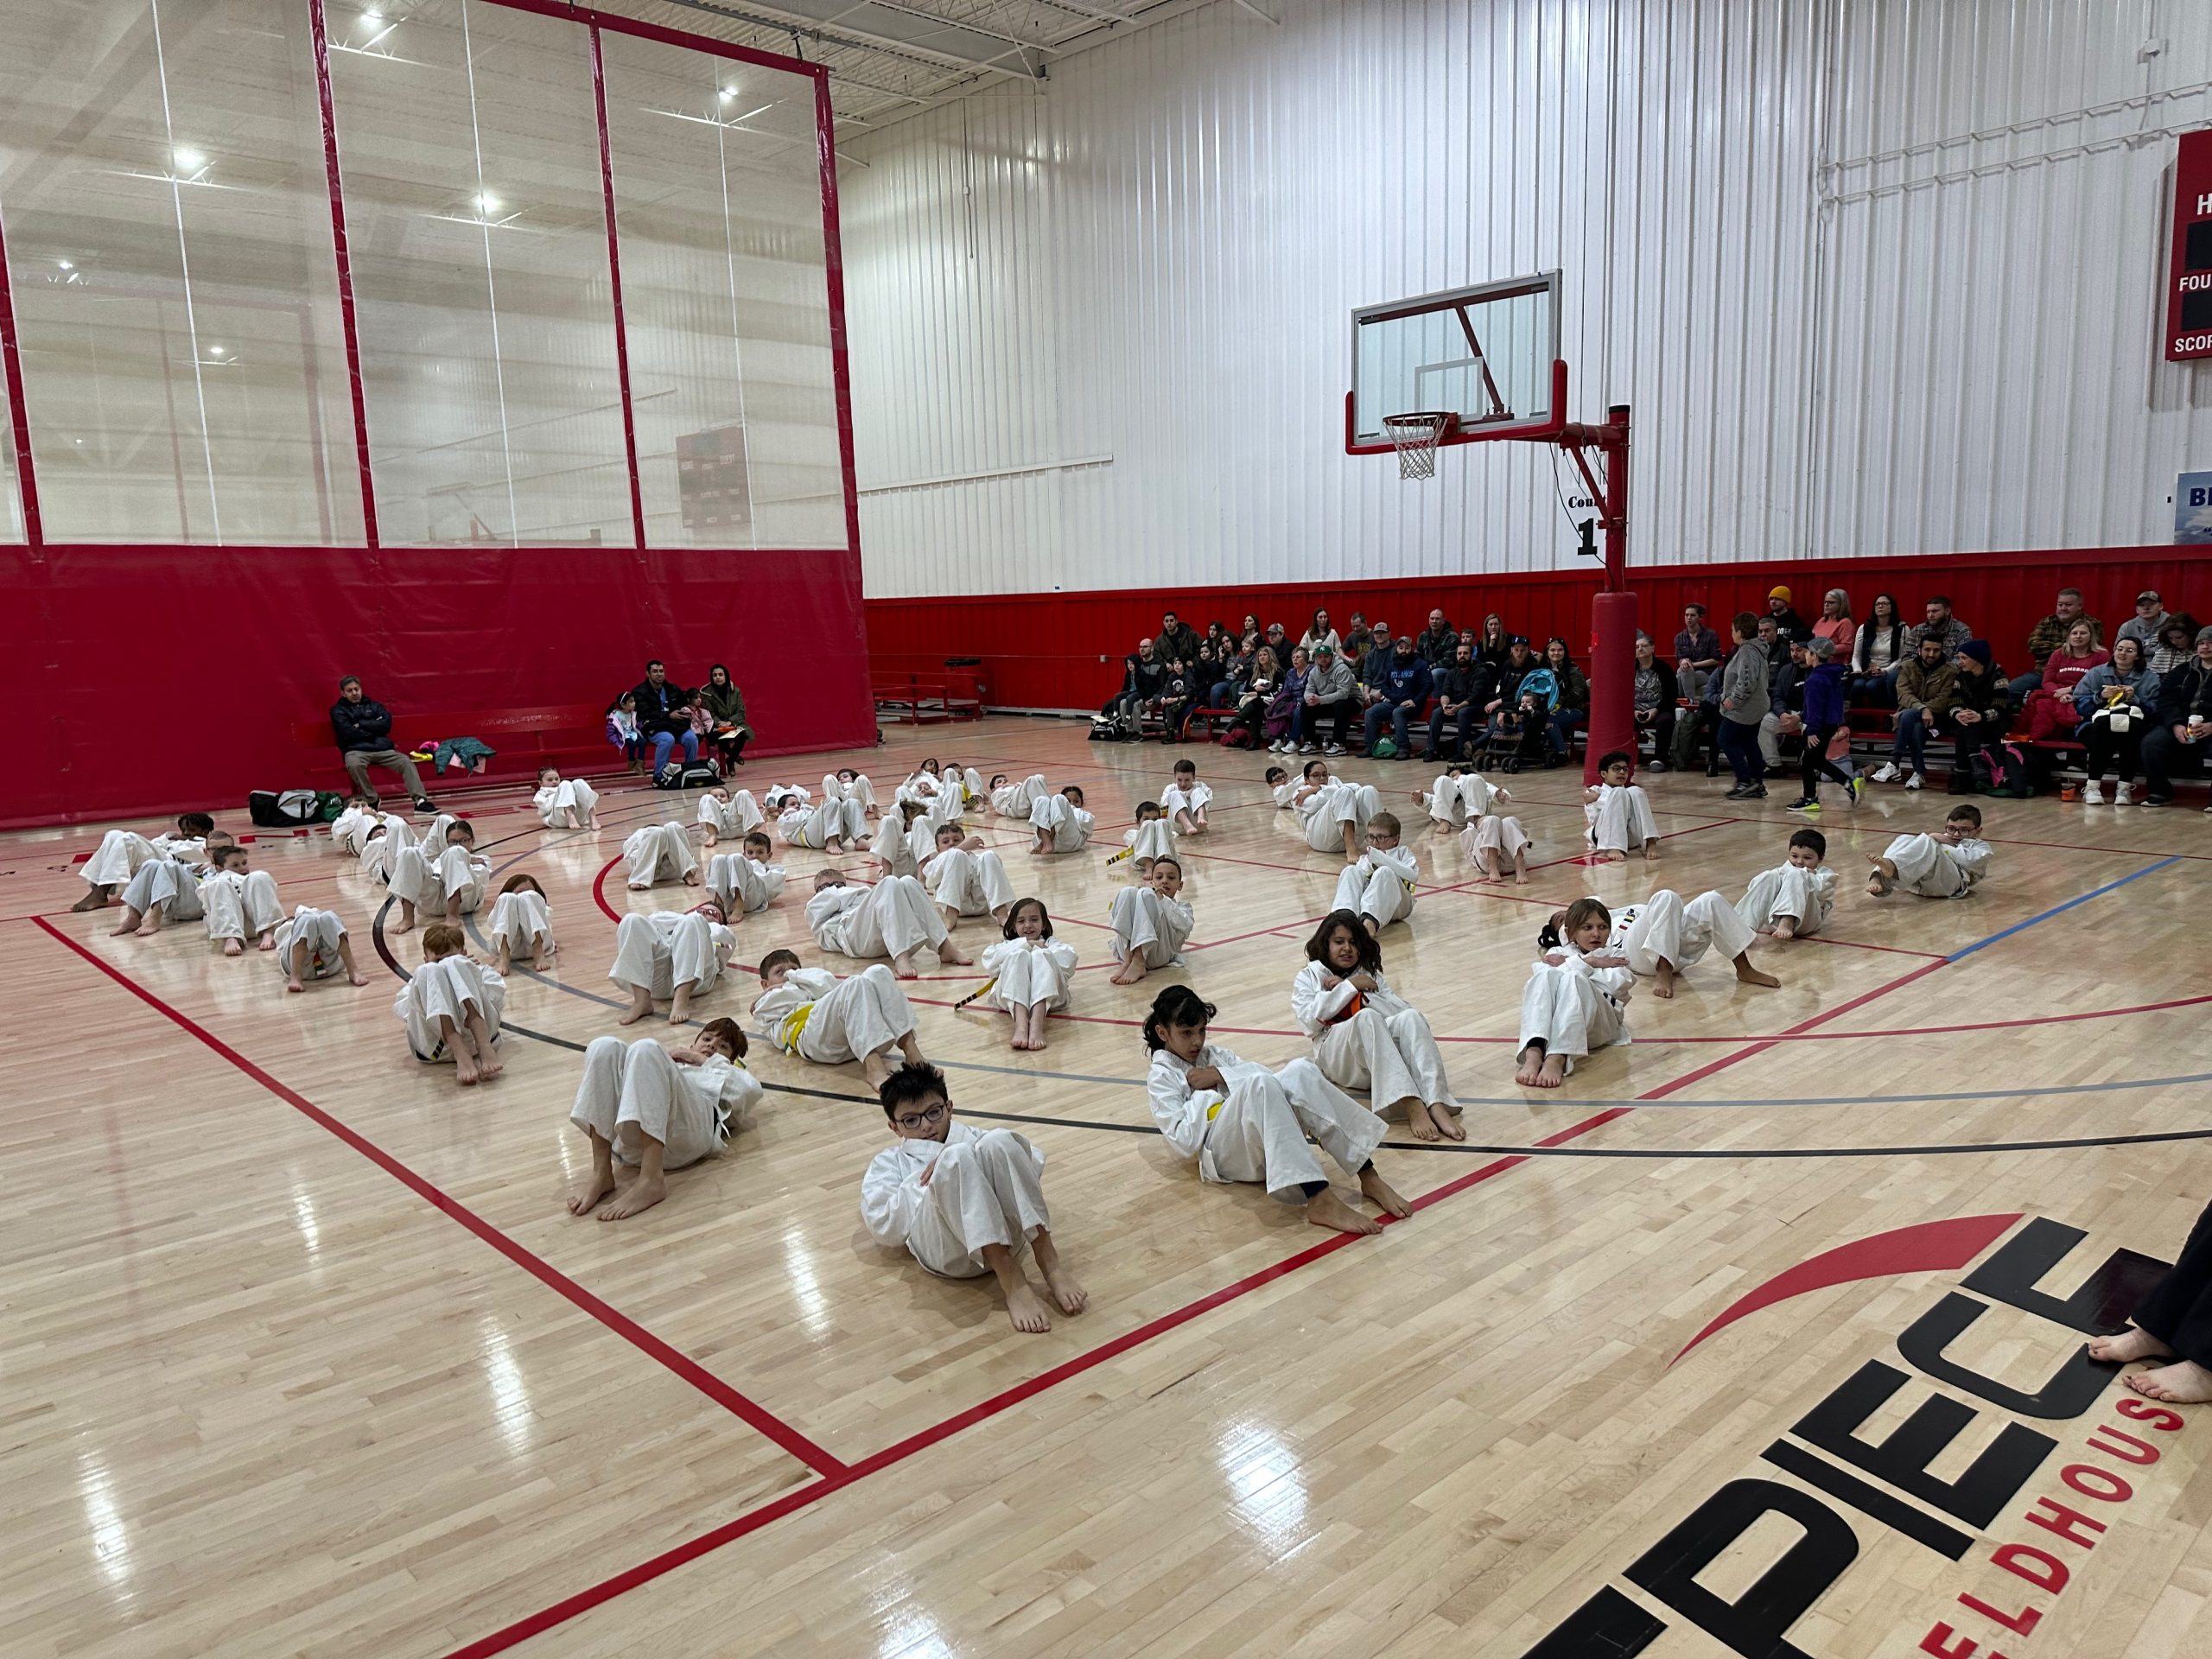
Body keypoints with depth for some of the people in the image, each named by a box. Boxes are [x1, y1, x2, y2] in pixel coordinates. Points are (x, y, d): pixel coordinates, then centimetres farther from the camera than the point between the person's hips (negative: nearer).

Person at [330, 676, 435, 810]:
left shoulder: (373, 705, 21)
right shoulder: (338, 710, 13)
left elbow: (386, 724, 3)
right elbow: (349, 733, -4)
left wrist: (361, 725, -1)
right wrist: (374, 727, 2)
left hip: (382, 748, 3)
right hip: (356, 750, -3)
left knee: (406, 762, -23)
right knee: (354, 765, -37)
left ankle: (420, 801, -34)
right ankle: (372, 800, -21)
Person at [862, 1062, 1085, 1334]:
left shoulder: (972, 1137, 34)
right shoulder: (887, 1163, 27)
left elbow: (1034, 1162, 18)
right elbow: (885, 1229, 6)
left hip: (1005, 1234, 3)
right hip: (944, 1249, -2)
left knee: (998, 1142, -25)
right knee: (956, 1159, -31)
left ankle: (1049, 1264, -29)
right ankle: (1011, 1280, -37)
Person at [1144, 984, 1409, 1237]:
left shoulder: (1214, 1055, 25)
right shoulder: (1161, 1078, 9)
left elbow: (1265, 1074, 9)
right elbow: (1185, 1142, -5)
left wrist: (1221, 1076, -1)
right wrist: (1205, 1093, -5)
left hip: (1264, 1140, 6)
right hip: (1223, 1154, -5)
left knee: (1300, 1070, -24)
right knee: (1260, 1084, -36)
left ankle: (1370, 1179, -28)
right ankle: (1320, 1201, -49)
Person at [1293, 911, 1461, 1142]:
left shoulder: (1369, 974, 28)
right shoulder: (1307, 978, 19)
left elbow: (1400, 1009, 11)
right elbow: (1309, 1019, -3)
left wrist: (1367, 993, -2)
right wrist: (1349, 986, -4)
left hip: (1382, 1045, 3)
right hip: (1338, 1056, -3)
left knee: (1410, 1017, -30)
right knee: (1367, 1018, -37)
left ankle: (1436, 1107, -51)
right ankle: (1412, 1107, -55)